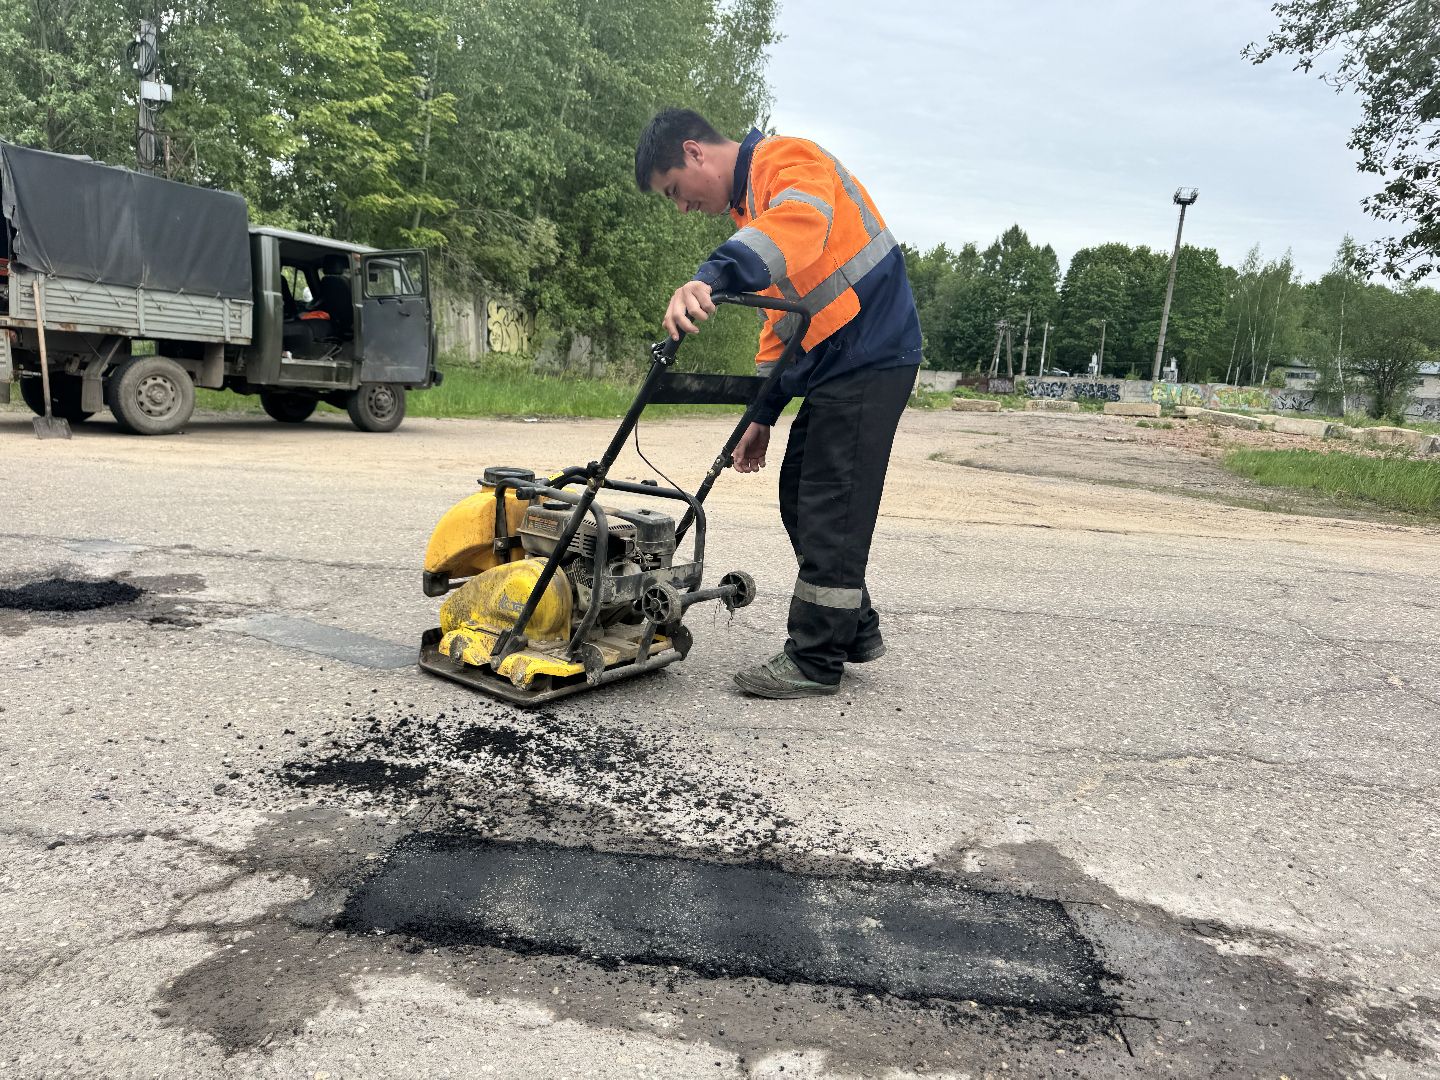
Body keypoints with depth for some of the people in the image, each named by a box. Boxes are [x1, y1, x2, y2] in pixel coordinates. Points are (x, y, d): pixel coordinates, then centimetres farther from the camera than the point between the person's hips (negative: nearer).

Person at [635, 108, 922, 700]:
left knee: (829, 511, -8)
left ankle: (815, 661, 3)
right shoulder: (751, 202, 21)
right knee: (801, 497, 12)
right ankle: (854, 630, 23)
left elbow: (799, 221, -35)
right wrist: (761, 413, 17)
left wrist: (710, 277, -50)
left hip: (870, 357, -10)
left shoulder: (786, 160, -9)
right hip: (832, 367, 10)